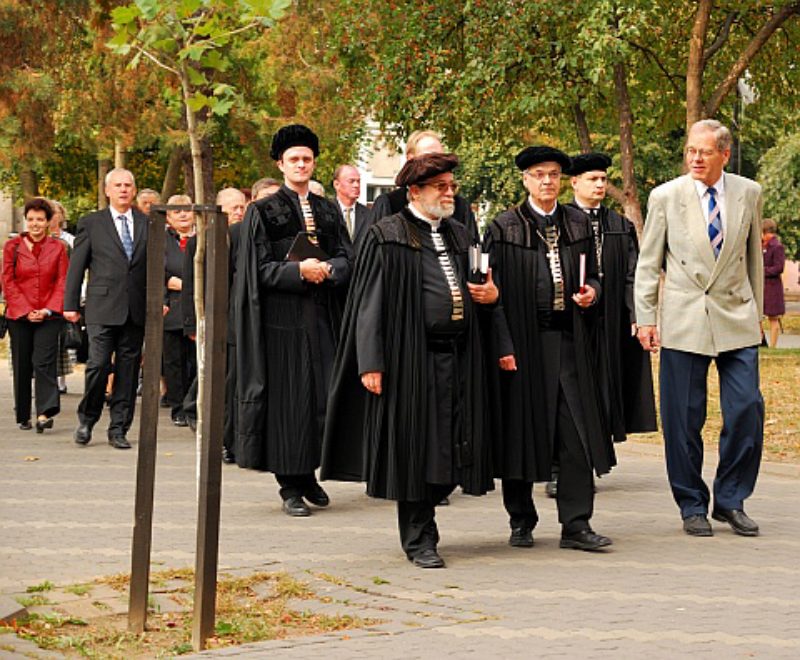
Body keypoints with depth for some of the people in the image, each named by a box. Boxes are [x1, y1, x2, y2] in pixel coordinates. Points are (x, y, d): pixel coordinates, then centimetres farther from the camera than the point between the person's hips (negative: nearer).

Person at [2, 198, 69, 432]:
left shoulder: (58, 247, 5)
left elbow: (62, 282, 3)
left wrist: (48, 310, -9)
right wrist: (25, 311, -7)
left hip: (48, 316, -1)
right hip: (19, 316, 1)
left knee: (44, 362, -13)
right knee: (22, 367, 5)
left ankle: (45, 413, -19)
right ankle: (23, 416, 15)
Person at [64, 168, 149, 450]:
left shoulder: (147, 224, 12)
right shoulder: (91, 223, 5)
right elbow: (76, 266, 5)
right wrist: (70, 304, 2)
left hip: (135, 310, 3)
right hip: (102, 309, -3)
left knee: (128, 370, 3)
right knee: (98, 364, -11)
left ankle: (118, 429, 10)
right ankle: (87, 419, 10)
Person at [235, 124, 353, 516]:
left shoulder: (329, 211, 14)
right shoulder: (263, 212, 1)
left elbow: (347, 258, 9)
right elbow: (260, 268, -5)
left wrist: (327, 269, -12)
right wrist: (299, 271, -19)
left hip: (322, 318, 4)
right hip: (282, 319, -4)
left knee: (322, 394, 3)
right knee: (286, 396, -4)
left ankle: (307, 473, 17)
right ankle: (289, 486, 0)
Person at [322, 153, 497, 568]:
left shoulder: (459, 237, 18)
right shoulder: (386, 237, -2)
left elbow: (473, 289, 29)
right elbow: (371, 302, -7)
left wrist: (491, 295, 4)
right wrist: (371, 362, -15)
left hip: (458, 357, 6)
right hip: (411, 357, -6)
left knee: (451, 444, 4)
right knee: (414, 446, -3)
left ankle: (421, 522, 23)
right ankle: (419, 538, 7)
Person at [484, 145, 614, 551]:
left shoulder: (578, 224, 11)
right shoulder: (504, 228, -1)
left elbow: (592, 274, 21)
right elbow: (494, 291, -5)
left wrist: (591, 291, -4)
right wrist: (503, 346, -13)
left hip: (568, 340, 3)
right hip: (522, 340, -3)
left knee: (576, 432, -3)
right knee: (521, 428, 4)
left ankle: (576, 524, 0)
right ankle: (521, 521, 17)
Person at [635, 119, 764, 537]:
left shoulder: (748, 194, 6)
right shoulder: (666, 197, 0)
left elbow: (753, 256, 15)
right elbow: (648, 264, 4)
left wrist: (756, 311, 16)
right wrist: (645, 318, -1)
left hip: (736, 319, 2)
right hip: (684, 321, -2)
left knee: (747, 409, -5)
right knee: (684, 418, 0)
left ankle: (731, 501, 11)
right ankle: (692, 507, 13)